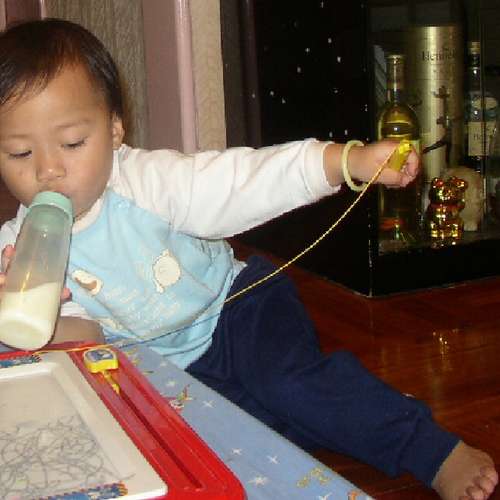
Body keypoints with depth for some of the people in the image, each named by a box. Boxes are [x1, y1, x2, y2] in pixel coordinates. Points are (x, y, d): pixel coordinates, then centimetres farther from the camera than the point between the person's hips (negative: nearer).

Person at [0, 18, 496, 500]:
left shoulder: (144, 179, -18)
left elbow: (242, 179, -26)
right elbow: (80, 335, -9)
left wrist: (349, 160, -38)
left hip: (232, 305, -1)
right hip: (163, 369, 2)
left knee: (288, 377, -27)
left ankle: (438, 451, -17)